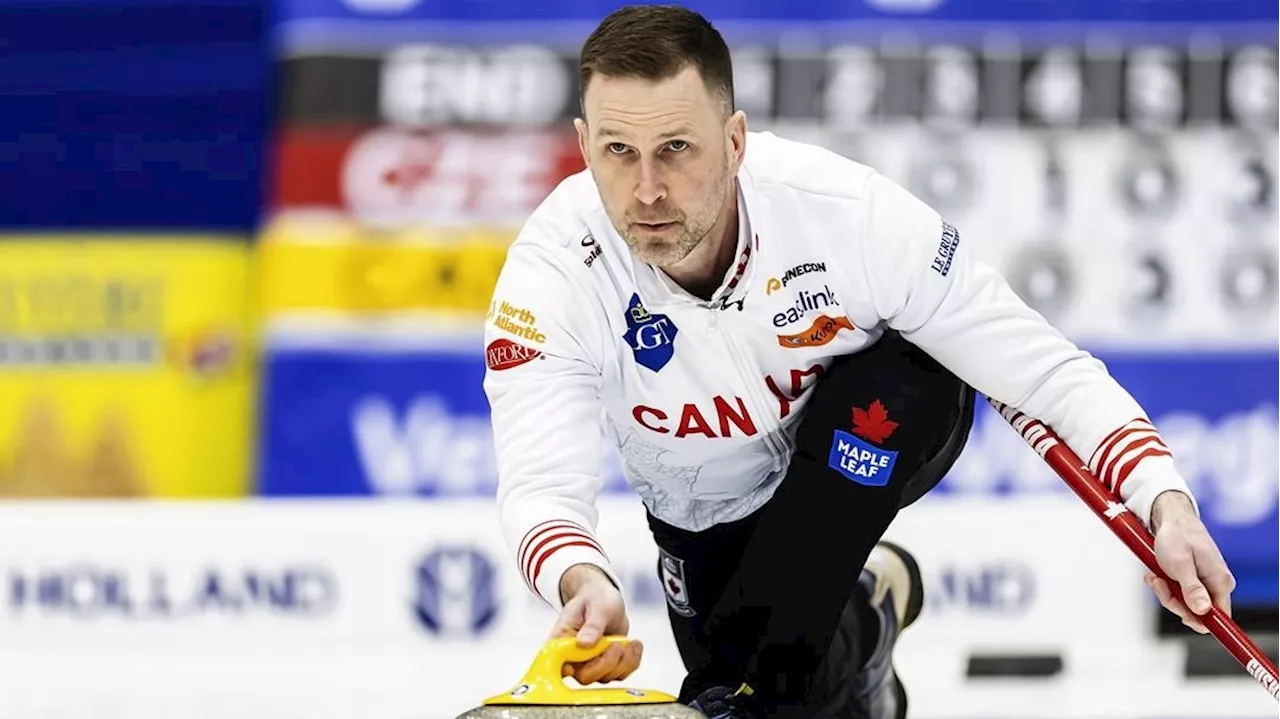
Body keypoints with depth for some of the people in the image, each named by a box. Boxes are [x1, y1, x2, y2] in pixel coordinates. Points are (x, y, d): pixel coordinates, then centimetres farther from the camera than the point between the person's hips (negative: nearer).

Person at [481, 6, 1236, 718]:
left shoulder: (848, 211, -35)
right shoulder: (551, 276, -32)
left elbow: (1041, 366, -28)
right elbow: (542, 485, -39)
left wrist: (1164, 500, -41)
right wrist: (581, 583, -63)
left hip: (890, 424, -2)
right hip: (709, 516, 2)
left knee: (886, 383, -34)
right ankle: (862, 610, 26)